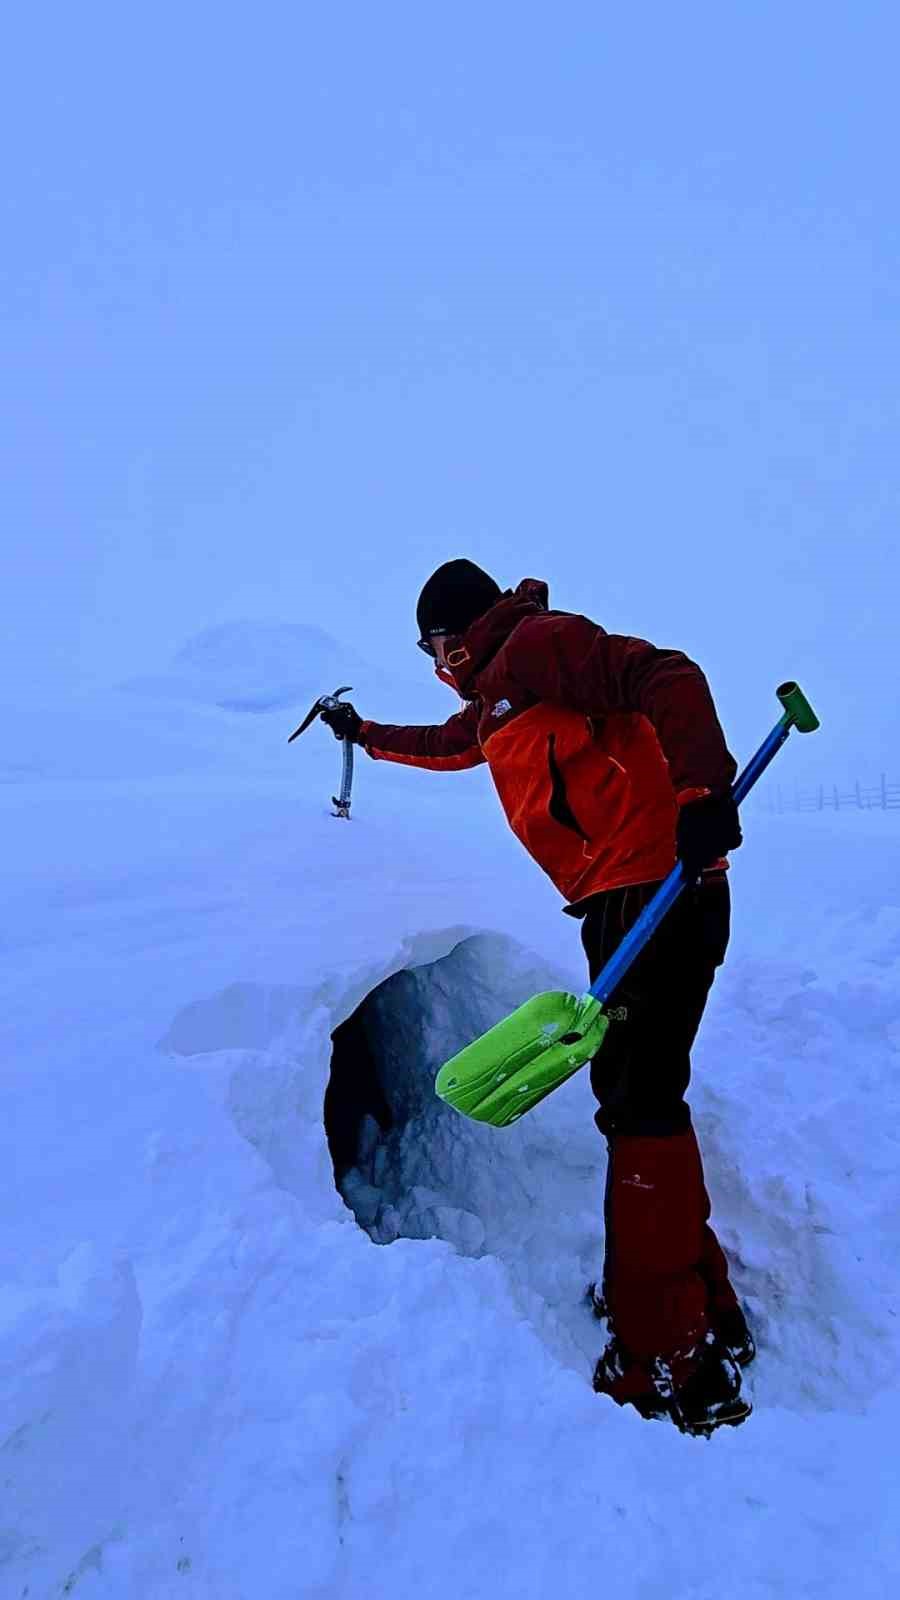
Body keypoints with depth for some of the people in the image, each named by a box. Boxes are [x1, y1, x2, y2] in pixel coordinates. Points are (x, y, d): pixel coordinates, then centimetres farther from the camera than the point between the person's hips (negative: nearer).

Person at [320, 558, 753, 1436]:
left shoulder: (539, 641, -3)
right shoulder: (498, 699, 26)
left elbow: (666, 676, -17)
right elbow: (448, 744, 46)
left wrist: (701, 791, -31)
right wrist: (365, 733, 60)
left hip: (661, 893, -10)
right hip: (625, 906, 10)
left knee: (640, 1108, -10)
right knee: (632, 1101, 12)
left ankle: (671, 1369, -2)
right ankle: (704, 1312, 24)